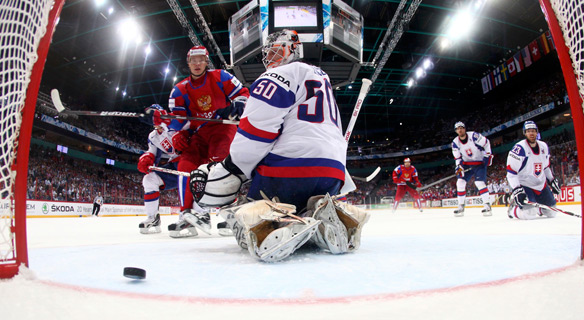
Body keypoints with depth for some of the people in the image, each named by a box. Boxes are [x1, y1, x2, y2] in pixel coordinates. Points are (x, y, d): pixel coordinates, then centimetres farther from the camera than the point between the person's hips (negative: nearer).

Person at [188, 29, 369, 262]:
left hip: (287, 168, -8)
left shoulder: (280, 76, 1)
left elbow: (256, 131, -11)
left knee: (245, 216, 4)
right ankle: (326, 218, -7)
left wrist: (226, 173, -7)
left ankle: (273, 223, -32)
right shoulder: (322, 79, 30)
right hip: (333, 171, 8)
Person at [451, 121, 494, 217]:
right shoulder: (455, 143, -4)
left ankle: (487, 206, -11)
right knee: (460, 182, -7)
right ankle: (461, 207, 2)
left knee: (480, 183, -20)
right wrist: (459, 167, -15)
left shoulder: (474, 135, -17)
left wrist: (488, 155, -14)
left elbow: (486, 143, -8)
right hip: (467, 164, 5)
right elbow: (457, 157, 1)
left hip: (480, 163, -4)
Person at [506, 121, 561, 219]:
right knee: (529, 213, -23)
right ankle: (513, 209, 7)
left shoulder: (544, 146, 4)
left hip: (541, 184, 7)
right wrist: (517, 190, -27)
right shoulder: (519, 148, -19)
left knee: (551, 212, 10)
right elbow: (511, 171, -21)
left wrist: (552, 181, 16)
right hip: (524, 185, -7)